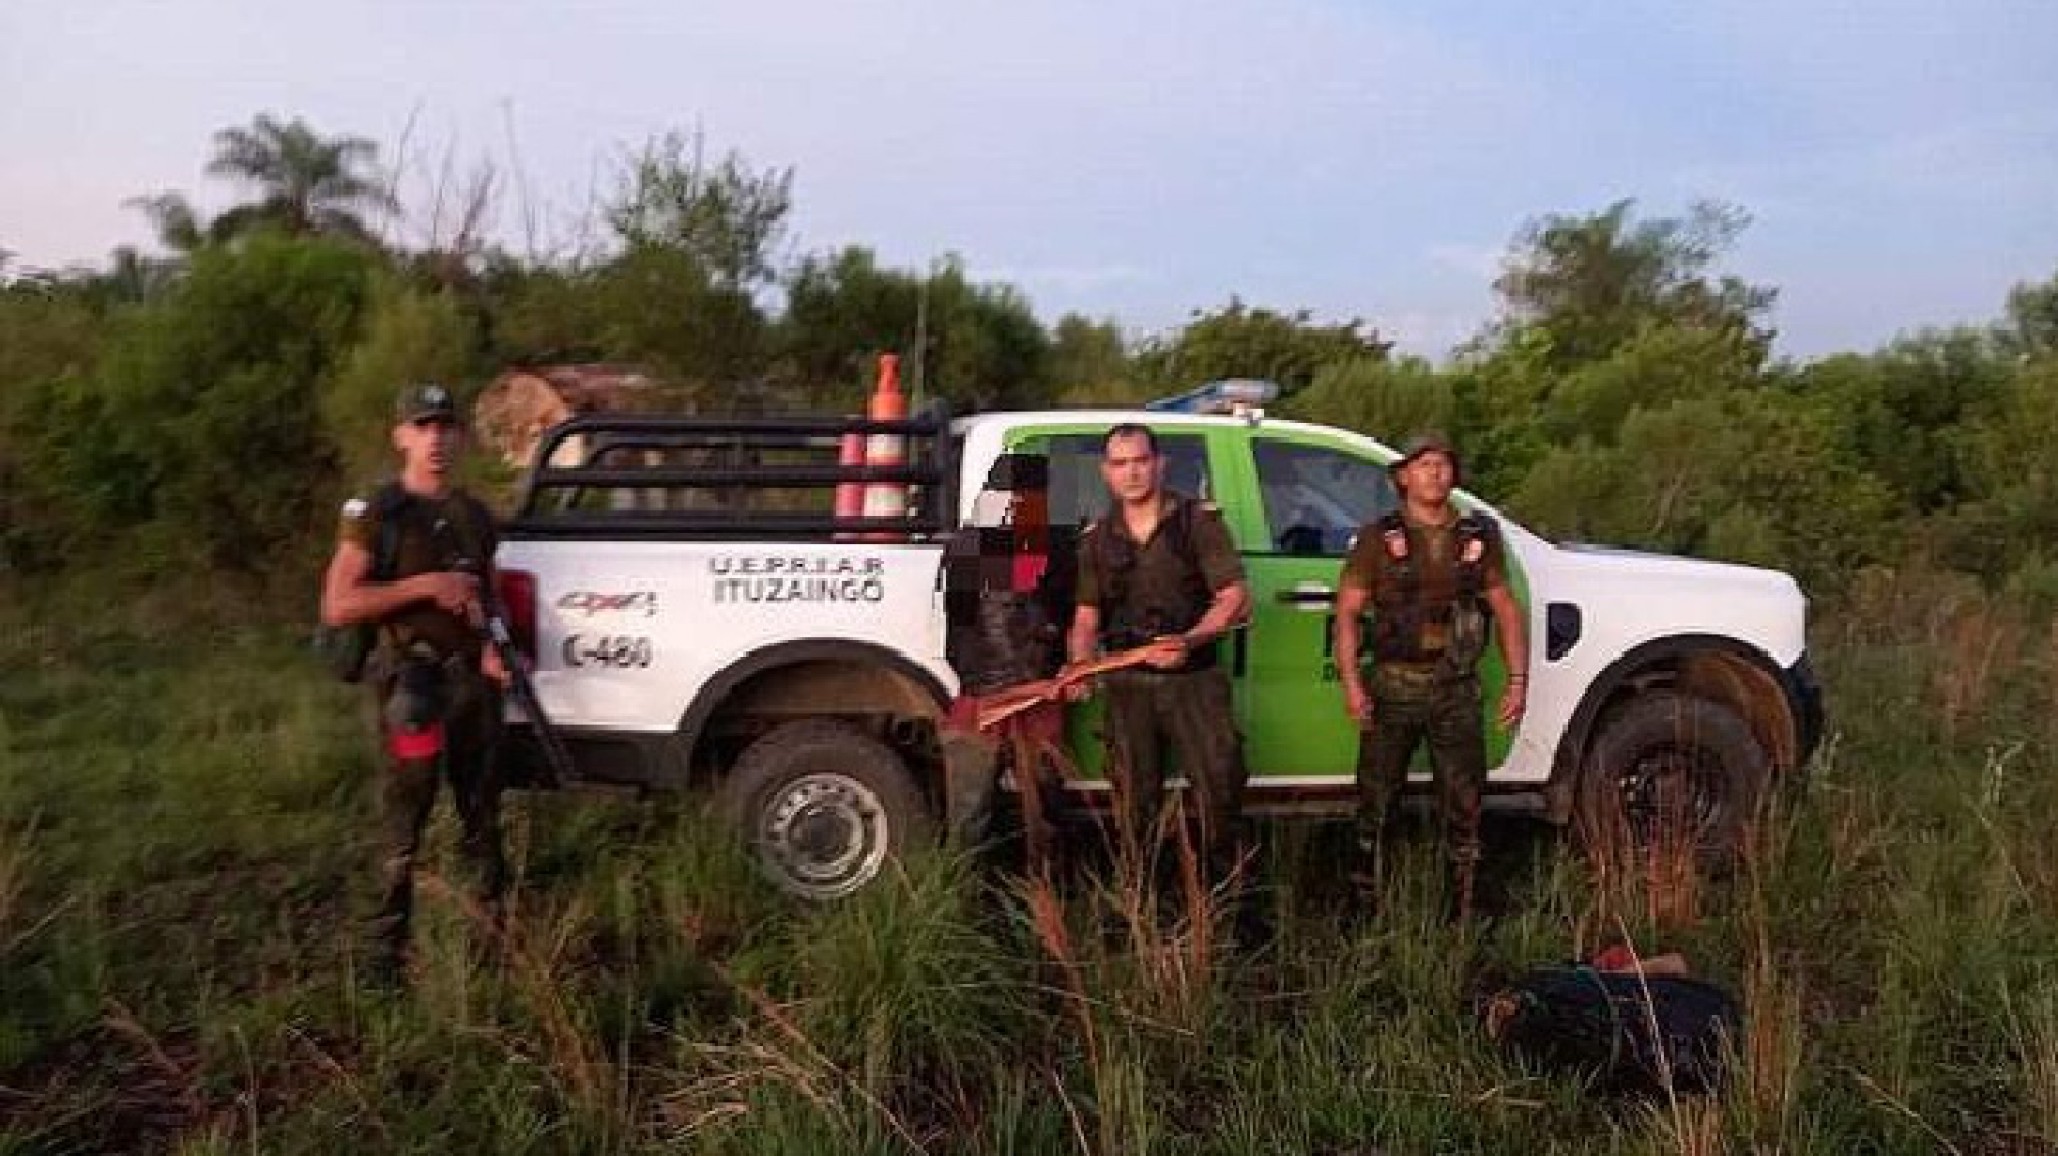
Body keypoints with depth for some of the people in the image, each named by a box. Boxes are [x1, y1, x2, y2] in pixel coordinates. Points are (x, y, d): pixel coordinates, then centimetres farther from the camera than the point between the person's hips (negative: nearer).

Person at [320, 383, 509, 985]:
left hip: (473, 681, 6)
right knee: (403, 828, 0)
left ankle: (499, 930, 27)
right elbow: (337, 607, -12)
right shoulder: (376, 512, -6)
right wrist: (423, 585, -19)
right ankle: (387, 951, 11)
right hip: (413, 683, -6)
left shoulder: (474, 515, 12)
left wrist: (492, 650, 2)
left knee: (483, 817, 15)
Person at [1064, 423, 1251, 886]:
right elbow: (1086, 617, 14)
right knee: (1135, 800, 8)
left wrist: (1188, 641, -20)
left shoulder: (1198, 520, -1)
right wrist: (1078, 663, -6)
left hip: (1194, 678, -3)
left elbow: (1235, 598, -5)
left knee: (1220, 782, -10)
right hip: (1126, 684, 3)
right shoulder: (1096, 538, 10)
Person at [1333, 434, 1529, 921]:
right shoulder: (1378, 538, 1)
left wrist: (1518, 678, 2)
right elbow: (1347, 612, -1)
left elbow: (1506, 609, 11)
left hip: (1456, 689, 2)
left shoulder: (1479, 536, 8)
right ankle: (1368, 912, 16)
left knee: (1464, 807, 7)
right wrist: (1351, 682, -12)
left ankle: (1462, 914, 20)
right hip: (1392, 687, -2)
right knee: (1376, 803, 4)